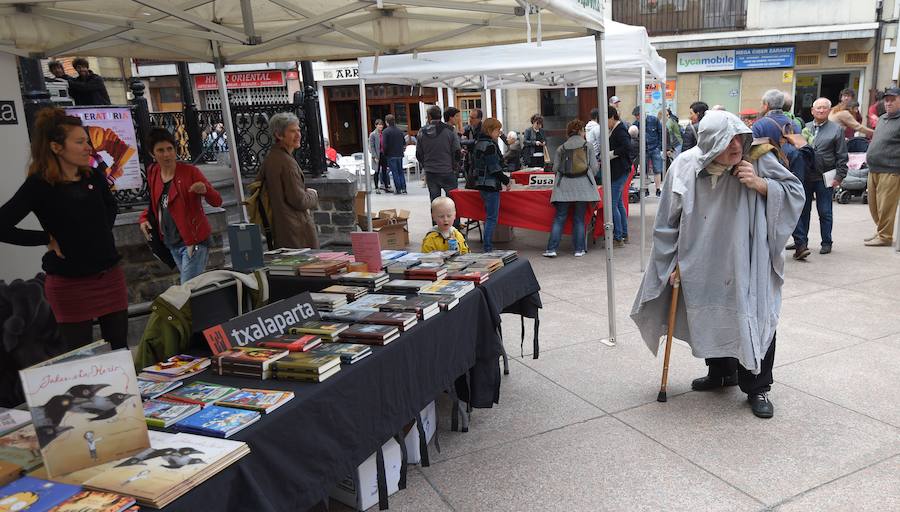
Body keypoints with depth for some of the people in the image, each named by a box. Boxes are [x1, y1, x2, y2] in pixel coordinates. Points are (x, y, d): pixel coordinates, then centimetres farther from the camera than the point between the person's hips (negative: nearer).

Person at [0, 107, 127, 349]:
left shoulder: (94, 177, 3)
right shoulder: (38, 186, -12)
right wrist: (48, 238, -13)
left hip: (110, 277, 5)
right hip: (70, 284, -4)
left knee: (120, 349, 11)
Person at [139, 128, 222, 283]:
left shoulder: (190, 171, -13)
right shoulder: (153, 173, 4)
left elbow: (217, 201, -14)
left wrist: (205, 189, -33)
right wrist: (144, 218, 6)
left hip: (193, 240, -6)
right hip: (172, 243, 6)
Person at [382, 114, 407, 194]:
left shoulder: (385, 131, -10)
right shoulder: (400, 130, 6)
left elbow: (385, 145, -14)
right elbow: (404, 142, 7)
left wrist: (385, 153, 0)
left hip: (391, 155, -5)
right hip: (399, 154, 5)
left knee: (395, 172, 0)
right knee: (401, 172, 12)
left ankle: (398, 189, 0)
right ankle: (403, 188, 7)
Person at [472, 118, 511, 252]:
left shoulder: (478, 143, 14)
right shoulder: (490, 145, -16)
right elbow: (494, 167, -19)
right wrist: (506, 181, -10)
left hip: (481, 183, 10)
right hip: (491, 184, -10)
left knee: (489, 216, 17)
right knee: (492, 218, -7)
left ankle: (487, 245, 22)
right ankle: (487, 248, -8)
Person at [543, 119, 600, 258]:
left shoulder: (561, 148, 8)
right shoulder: (588, 146, 6)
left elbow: (555, 168, 7)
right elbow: (594, 167, 5)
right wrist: (589, 176, 25)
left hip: (564, 186, 1)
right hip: (583, 185, 0)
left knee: (559, 218, 3)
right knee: (579, 219, 7)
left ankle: (551, 249, -1)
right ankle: (579, 249, 9)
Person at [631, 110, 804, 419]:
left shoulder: (757, 159, -15)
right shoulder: (685, 167, -13)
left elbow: (795, 191, -4)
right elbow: (669, 221, -2)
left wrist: (759, 183, -22)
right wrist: (673, 261, 1)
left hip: (748, 264, -2)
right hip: (703, 265, 2)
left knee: (756, 320, -2)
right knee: (709, 318, 16)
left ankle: (757, 387, 18)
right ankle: (722, 372, 41)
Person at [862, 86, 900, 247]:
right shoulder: (882, 119, 19)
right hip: (874, 170, 8)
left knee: (885, 206, -5)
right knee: (873, 204, 14)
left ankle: (885, 236, 4)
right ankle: (880, 231, 27)